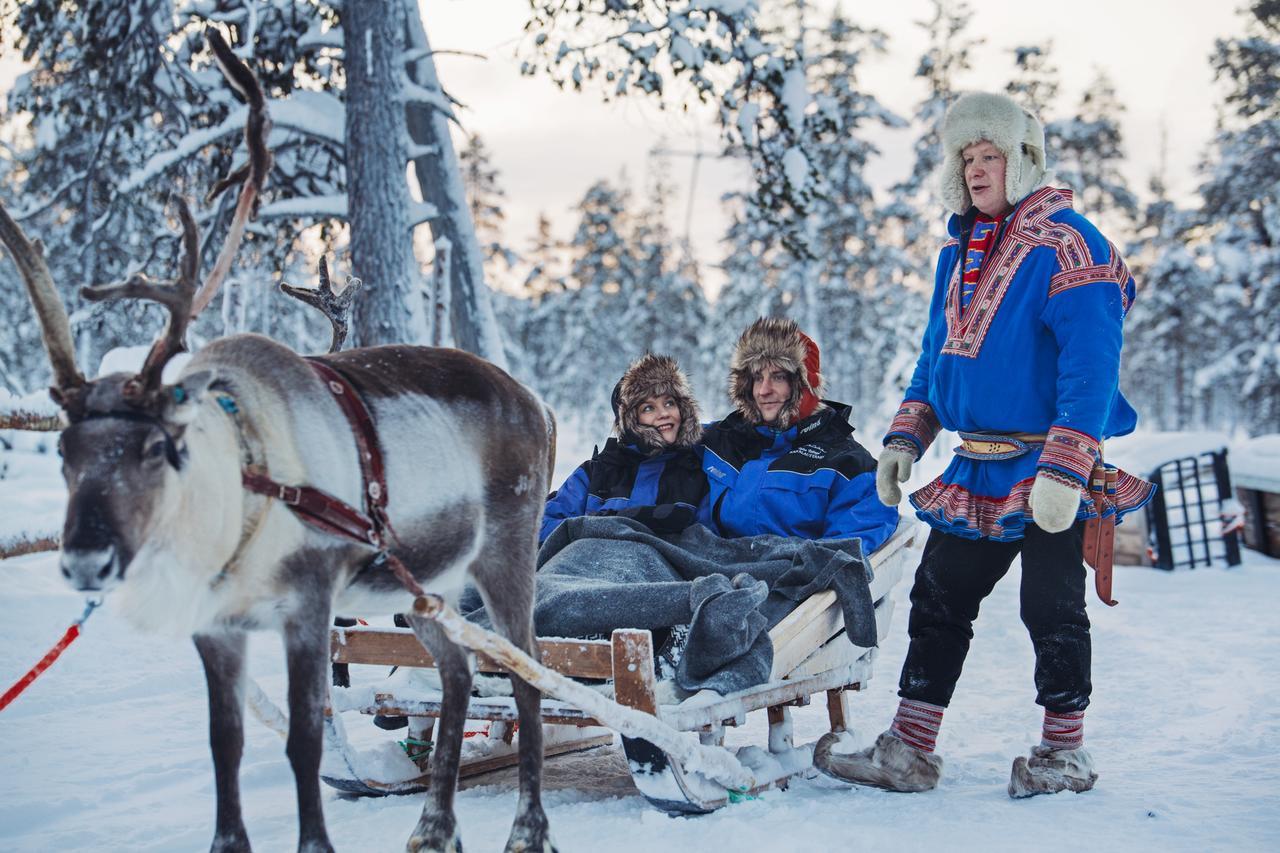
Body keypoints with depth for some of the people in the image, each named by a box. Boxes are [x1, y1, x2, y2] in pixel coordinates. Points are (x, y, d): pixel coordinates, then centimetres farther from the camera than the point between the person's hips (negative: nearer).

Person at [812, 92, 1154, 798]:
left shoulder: (1066, 243, -12)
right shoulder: (959, 250, 13)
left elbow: (1091, 362, -19)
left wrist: (1065, 467, -25)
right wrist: (906, 437, 10)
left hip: (1048, 470, -7)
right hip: (975, 472, 8)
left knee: (1051, 611, 4)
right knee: (936, 602, 9)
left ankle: (1065, 752, 22)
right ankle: (908, 751, 18)